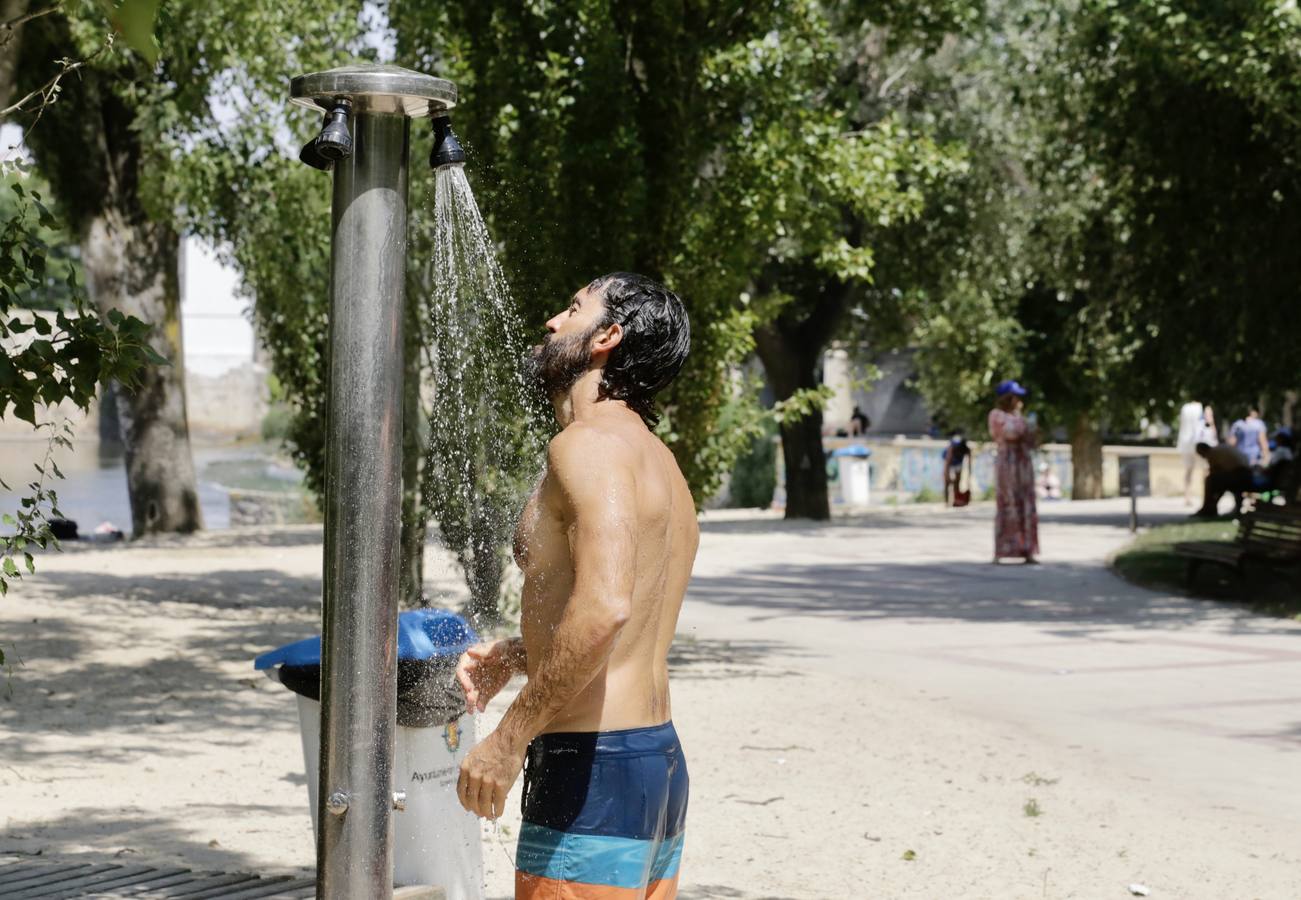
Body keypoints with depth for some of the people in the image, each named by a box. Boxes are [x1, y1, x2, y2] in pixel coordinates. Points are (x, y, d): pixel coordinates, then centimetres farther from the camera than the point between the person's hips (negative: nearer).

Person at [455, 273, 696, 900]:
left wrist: (510, 737, -22)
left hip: (595, 773, -10)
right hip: (660, 761, 10)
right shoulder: (659, 461, 18)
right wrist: (514, 656, 18)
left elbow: (604, 606, -29)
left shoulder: (589, 443, -14)